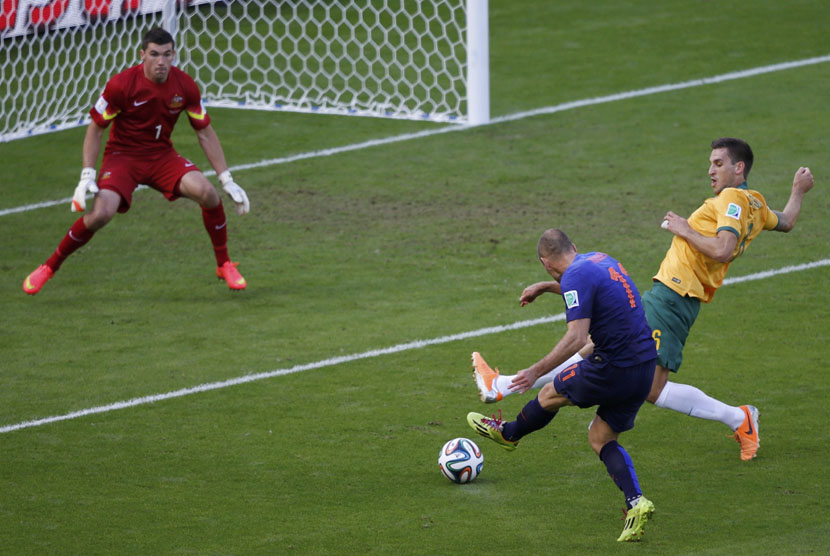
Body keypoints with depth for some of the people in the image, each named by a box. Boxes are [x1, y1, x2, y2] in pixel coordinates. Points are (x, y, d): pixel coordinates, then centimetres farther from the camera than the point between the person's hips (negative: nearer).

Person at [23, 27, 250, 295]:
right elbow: (95, 129, -7)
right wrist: (87, 177, -15)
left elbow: (205, 133, 1)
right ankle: (49, 267, -6)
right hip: (122, 155, -3)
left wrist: (227, 180, -1)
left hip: (162, 155, 3)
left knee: (207, 192, -22)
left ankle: (224, 265, -1)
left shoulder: (185, 86, -9)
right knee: (101, 213, -28)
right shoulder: (121, 84, -18)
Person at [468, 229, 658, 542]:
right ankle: (636, 503, -2)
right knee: (601, 438, 14)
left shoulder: (575, 277, -15)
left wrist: (536, 371, -18)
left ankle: (507, 434, 41)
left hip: (614, 369, -8)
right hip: (645, 363, 8)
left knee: (549, 396, 15)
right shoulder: (600, 260, 13)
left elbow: (576, 337, -23)